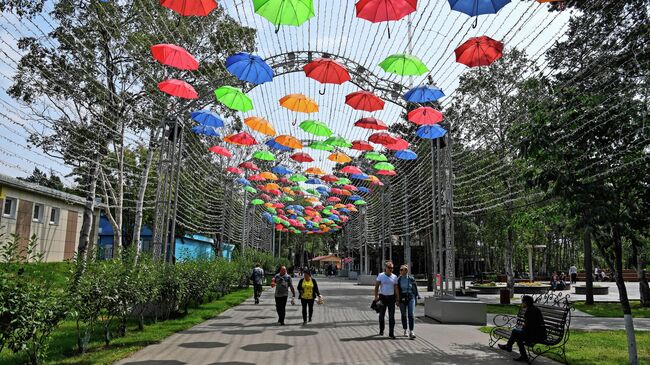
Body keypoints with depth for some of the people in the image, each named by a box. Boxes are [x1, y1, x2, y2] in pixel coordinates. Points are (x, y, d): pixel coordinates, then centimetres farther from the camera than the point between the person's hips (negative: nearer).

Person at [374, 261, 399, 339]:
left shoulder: (394, 277, 4)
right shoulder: (380, 276, -1)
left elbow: (396, 288, 3)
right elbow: (376, 286, -2)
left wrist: (397, 299, -2)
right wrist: (376, 296, -12)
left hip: (391, 297, 1)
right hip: (382, 297, -1)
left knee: (391, 316, -4)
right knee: (382, 315, 9)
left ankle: (391, 333, -1)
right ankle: (381, 330, 27)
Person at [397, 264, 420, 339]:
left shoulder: (411, 279, 0)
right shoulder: (398, 280, -2)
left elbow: (415, 288, 7)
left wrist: (416, 297, 4)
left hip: (411, 298, -1)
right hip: (402, 299, 1)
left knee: (411, 315, -11)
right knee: (403, 315, 11)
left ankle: (411, 332, -15)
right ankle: (405, 330, 27)